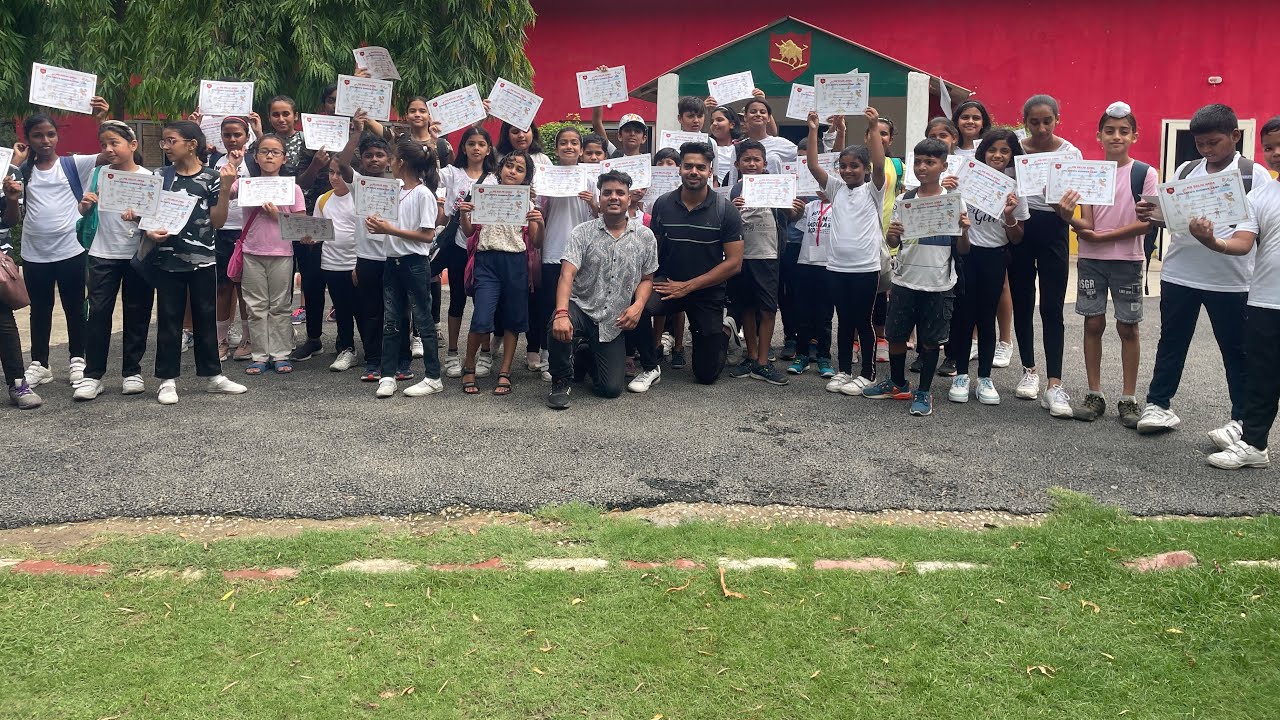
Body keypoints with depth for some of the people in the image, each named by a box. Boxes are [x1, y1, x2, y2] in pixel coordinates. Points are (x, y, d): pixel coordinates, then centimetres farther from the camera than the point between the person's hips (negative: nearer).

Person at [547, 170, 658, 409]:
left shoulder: (645, 237, 3)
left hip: (613, 324, 2)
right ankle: (560, 383, -8)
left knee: (611, 389, -5)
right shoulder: (583, 233, -4)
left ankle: (586, 356, 31)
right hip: (581, 308, -2)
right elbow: (567, 275, -16)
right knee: (559, 328, -38)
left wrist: (638, 306, -11)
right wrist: (561, 313, -33)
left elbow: (647, 279, 11)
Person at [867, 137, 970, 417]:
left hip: (938, 284, -2)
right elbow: (893, 243, 8)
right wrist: (891, 234, -15)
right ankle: (897, 384, 30)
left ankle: (923, 392, 19)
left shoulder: (955, 202, -2)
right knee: (896, 335, 9)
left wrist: (965, 230, -20)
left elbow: (962, 250, 0)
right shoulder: (904, 200, 3)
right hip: (904, 281, 2)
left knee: (930, 340, 5)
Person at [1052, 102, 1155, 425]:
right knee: (1093, 323, 4)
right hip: (1091, 259, 2)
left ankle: (1129, 399, 10)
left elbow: (1147, 222, -10)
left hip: (1128, 259, -2)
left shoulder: (1144, 173, -4)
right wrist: (1068, 216, -26)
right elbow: (1086, 225, -4)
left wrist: (1104, 236, -15)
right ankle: (1094, 395, 13)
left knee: (1127, 327, 3)